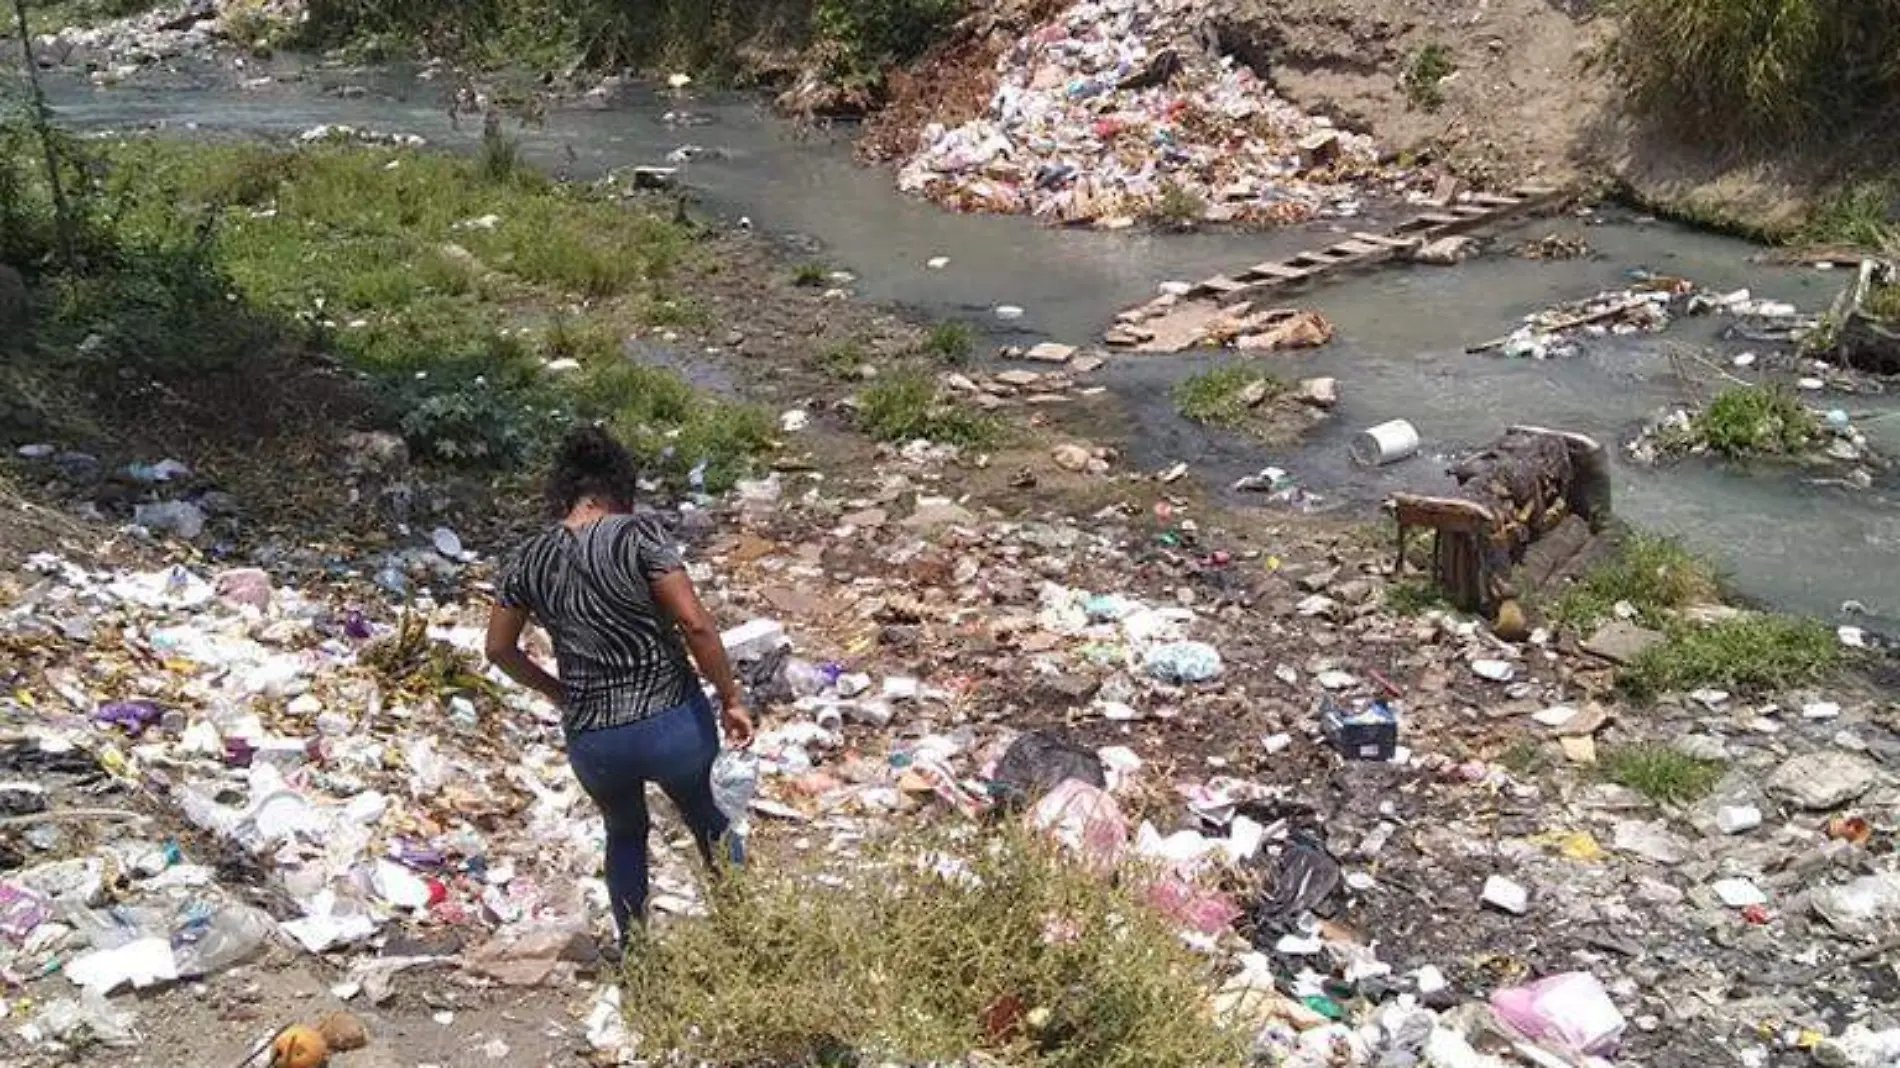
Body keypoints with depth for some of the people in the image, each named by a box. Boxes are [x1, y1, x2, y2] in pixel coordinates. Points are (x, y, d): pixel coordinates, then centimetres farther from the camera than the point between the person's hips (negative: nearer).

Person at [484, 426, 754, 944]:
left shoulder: (528, 562, -2)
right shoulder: (638, 534, -15)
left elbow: (499, 650, 10)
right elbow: (695, 624, -19)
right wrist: (731, 698, -8)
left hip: (592, 740, 3)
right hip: (673, 721, -2)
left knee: (625, 834, 31)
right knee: (706, 818, 27)